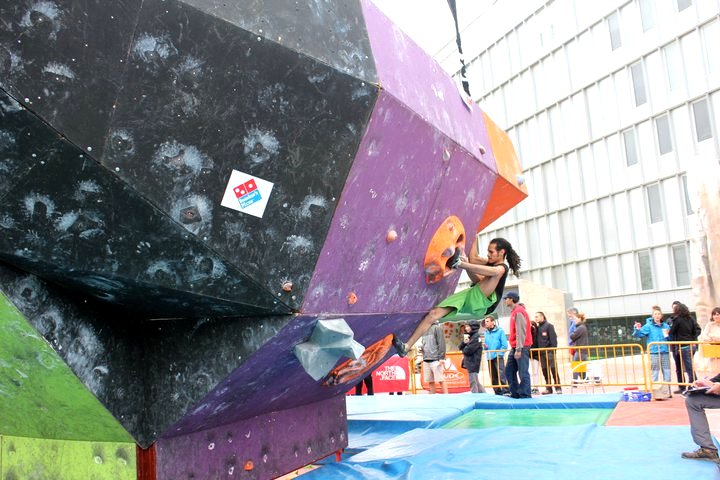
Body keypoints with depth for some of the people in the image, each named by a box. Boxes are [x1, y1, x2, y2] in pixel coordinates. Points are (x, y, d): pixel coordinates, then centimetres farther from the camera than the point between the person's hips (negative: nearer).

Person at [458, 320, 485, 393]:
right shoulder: (470, 336, 15)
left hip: (473, 363, -9)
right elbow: (460, 347, 11)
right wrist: (464, 342, -11)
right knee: (476, 383, 15)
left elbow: (468, 350, -20)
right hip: (470, 363, 9)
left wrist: (463, 349, 3)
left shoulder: (476, 336, -13)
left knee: (473, 383, -5)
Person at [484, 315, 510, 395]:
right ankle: (498, 392, 14)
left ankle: (506, 391, -15)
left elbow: (504, 345, -6)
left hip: (498, 357, -6)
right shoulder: (486, 332, 14)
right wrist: (485, 346, -1)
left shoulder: (500, 331, -2)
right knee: (493, 377, 7)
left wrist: (498, 353, -13)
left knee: (501, 375, -16)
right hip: (490, 357, 6)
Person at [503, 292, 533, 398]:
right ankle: (515, 393, 16)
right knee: (509, 371, 10)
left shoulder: (519, 311, -12)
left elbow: (521, 332, -18)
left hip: (521, 347, -10)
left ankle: (525, 395, -4)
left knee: (523, 372, -7)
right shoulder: (514, 312, 17)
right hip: (515, 347, 10)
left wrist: (518, 349, -22)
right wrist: (514, 348, 16)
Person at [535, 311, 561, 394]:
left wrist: (553, 350, -16)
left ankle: (558, 388, -2)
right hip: (541, 352, 6)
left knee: (553, 369, -6)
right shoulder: (537, 328, 15)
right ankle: (548, 388, 11)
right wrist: (537, 351, 9)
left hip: (549, 351, -6)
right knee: (545, 371, 6)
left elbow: (553, 338, -9)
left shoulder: (549, 326, -3)